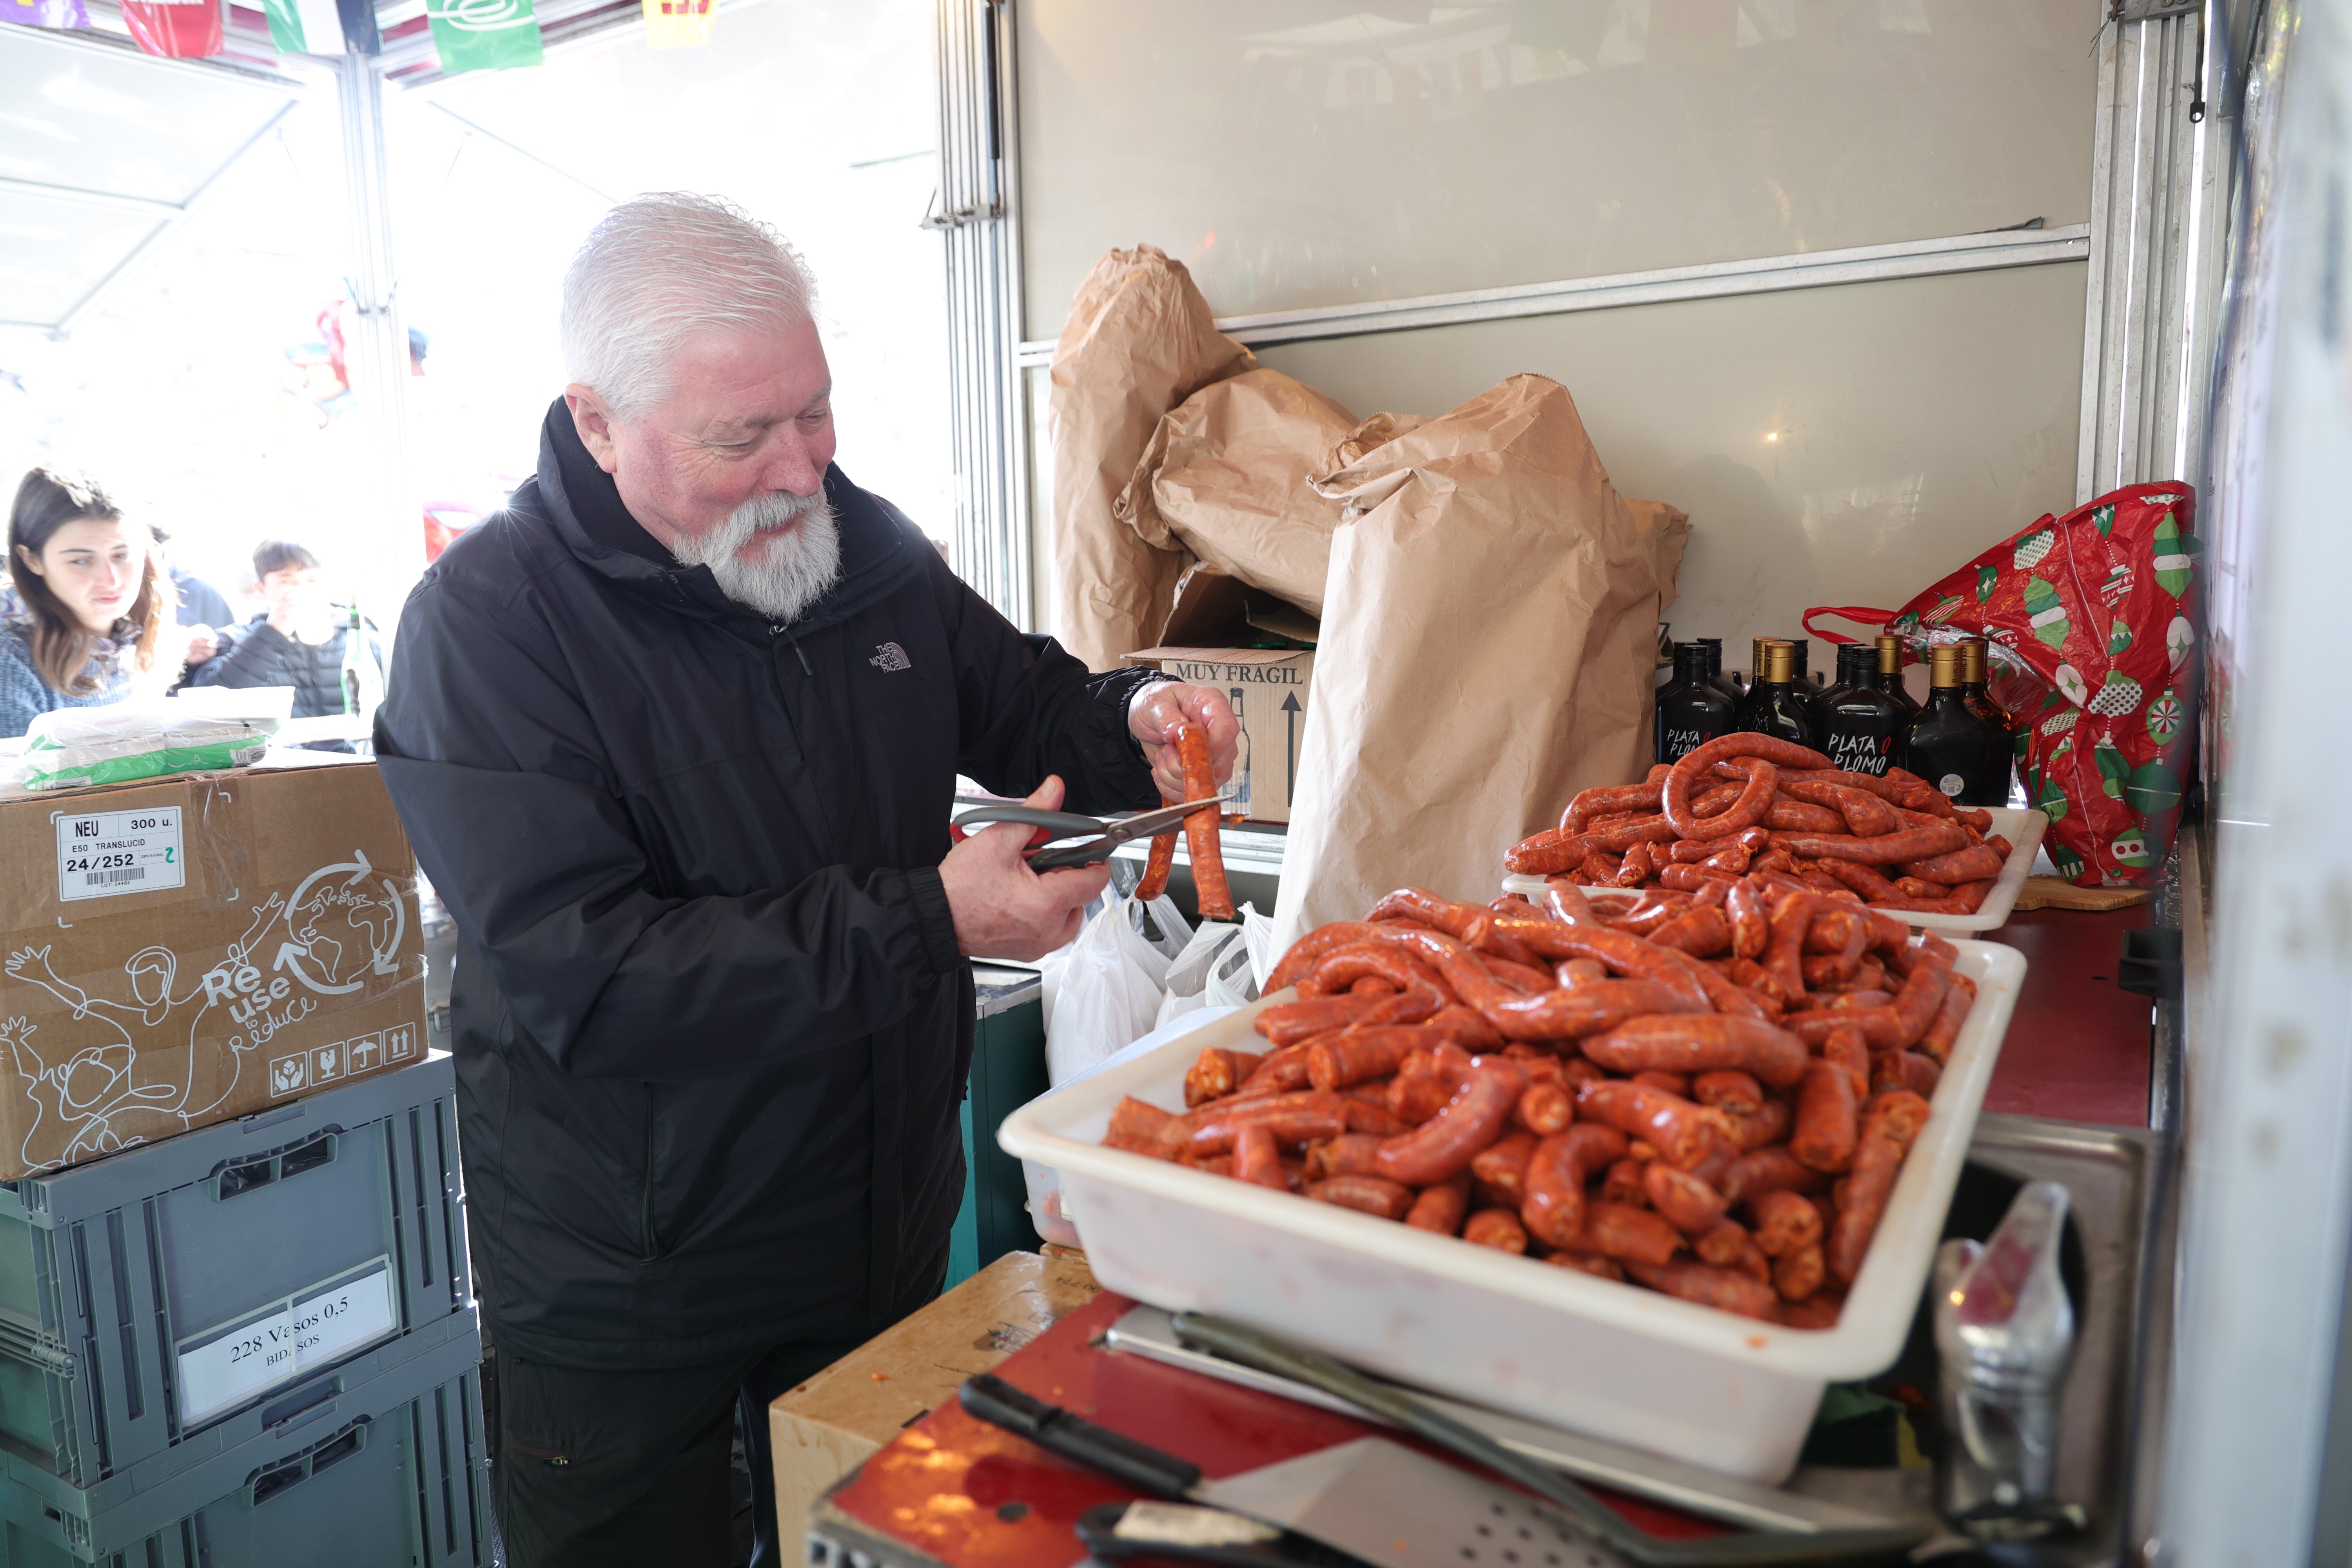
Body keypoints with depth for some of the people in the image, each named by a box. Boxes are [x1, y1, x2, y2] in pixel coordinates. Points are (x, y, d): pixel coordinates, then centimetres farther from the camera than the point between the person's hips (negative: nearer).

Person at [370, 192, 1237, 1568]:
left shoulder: (867, 545, -2)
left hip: (889, 1225, 6)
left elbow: (1021, 699, 13)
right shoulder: (488, 623, -20)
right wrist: (927, 924, -31)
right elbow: (585, 977, -28)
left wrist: (1135, 724, -10)